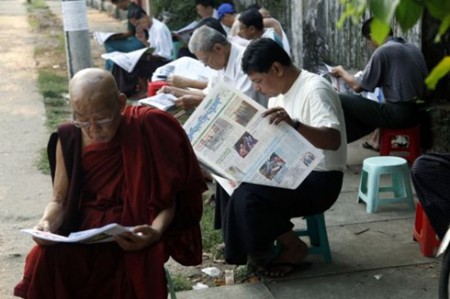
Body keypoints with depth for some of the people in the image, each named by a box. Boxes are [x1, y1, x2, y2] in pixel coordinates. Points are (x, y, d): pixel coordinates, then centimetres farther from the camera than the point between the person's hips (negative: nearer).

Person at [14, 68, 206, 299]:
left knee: (137, 267, -33)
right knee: (46, 259, -26)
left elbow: (166, 198, -7)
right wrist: (47, 222, -16)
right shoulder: (69, 139, -2)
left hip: (136, 237, -2)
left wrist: (155, 232, -26)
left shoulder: (148, 131, -12)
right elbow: (60, 201, 6)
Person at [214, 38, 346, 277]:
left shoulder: (315, 89, -21)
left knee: (247, 195, -24)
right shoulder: (280, 90, 7)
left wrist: (294, 124, -49)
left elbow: (334, 140, -34)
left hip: (320, 179, -9)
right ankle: (260, 244, 10)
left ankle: (293, 247, -2)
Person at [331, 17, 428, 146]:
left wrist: (342, 72, 13)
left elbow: (358, 86, -6)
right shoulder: (413, 48, 13)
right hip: (417, 113, 9)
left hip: (398, 114, -9)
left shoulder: (382, 51, -9)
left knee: (342, 101, -3)